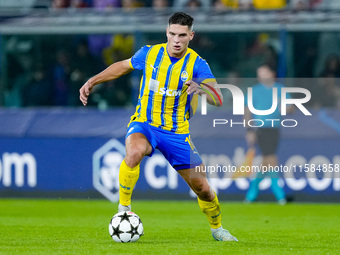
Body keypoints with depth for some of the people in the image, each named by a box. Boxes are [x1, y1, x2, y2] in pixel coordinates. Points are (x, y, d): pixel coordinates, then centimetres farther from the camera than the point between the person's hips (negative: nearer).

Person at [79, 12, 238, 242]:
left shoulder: (197, 65, -11)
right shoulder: (149, 54, -5)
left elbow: (218, 100, -24)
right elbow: (123, 66, 16)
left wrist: (201, 89, -45)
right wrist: (92, 81, 11)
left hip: (177, 133, 1)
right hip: (144, 125, -1)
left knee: (202, 188, 2)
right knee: (135, 152, -38)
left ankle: (217, 227, 33)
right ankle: (124, 208, -21)